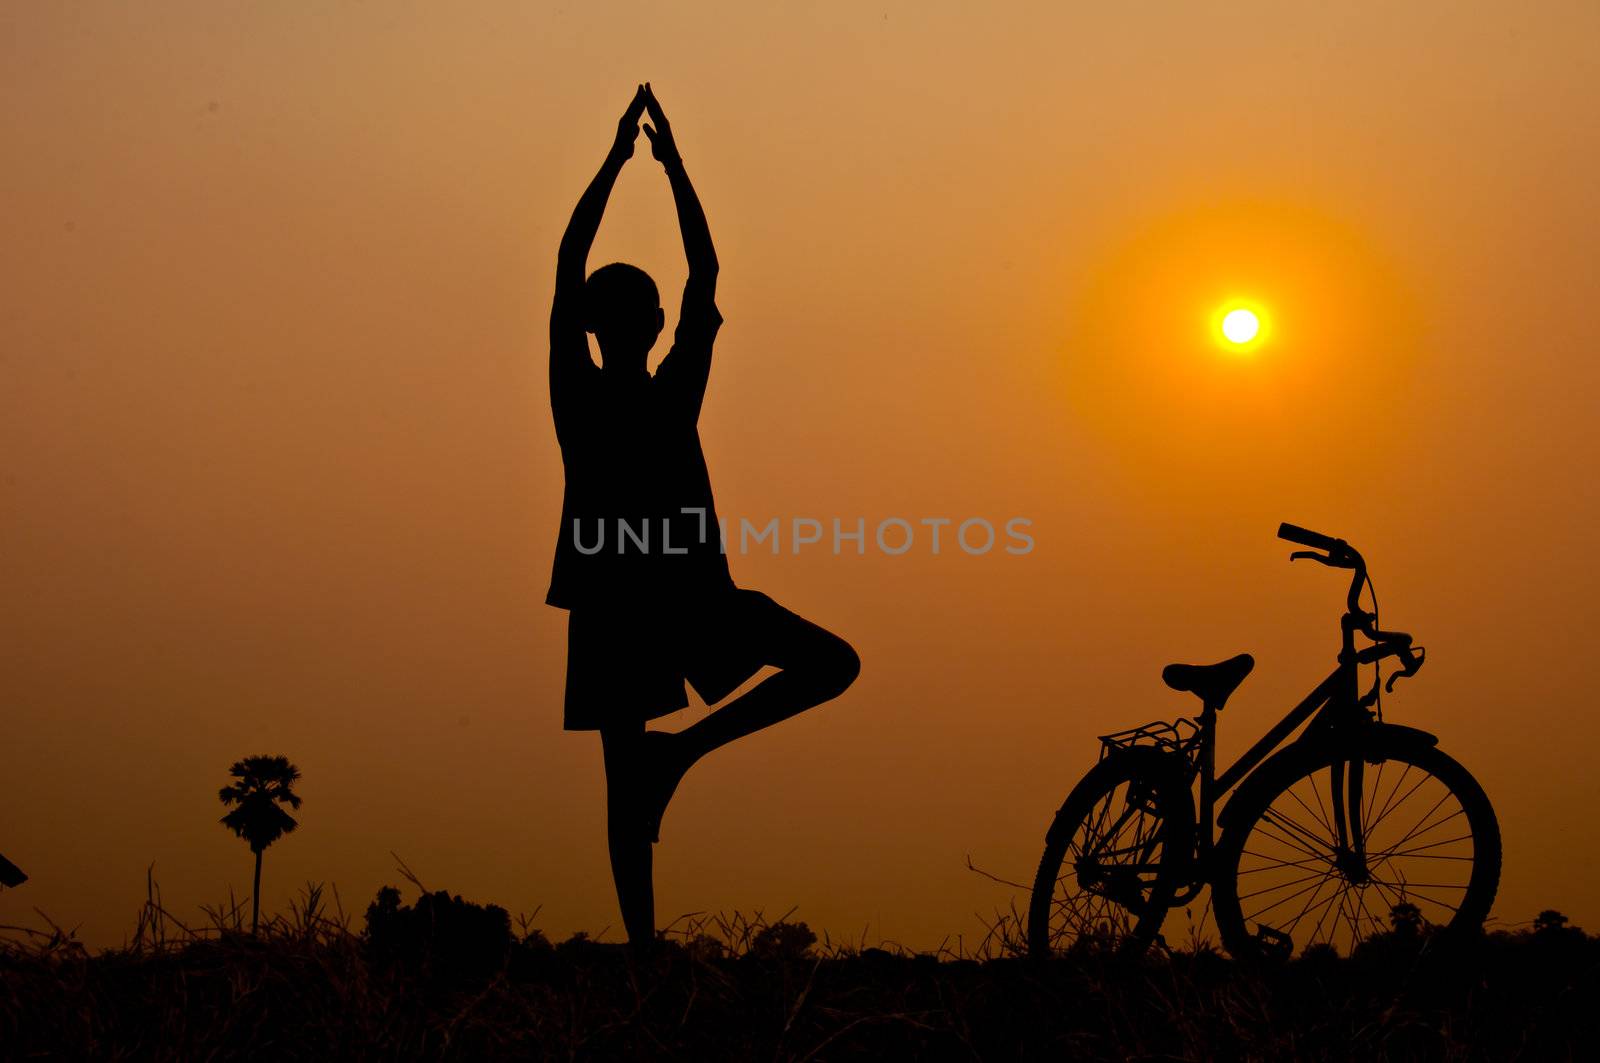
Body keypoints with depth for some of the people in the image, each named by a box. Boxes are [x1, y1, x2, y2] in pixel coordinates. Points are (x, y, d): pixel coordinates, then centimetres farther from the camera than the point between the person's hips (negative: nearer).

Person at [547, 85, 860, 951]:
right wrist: (618, 157, -4)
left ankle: (681, 748, 0)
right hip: (610, 595, -2)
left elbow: (705, 274, 5)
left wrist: (672, 160, 3)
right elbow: (569, 264, -3)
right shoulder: (577, 393, 3)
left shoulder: (676, 390, 9)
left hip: (691, 587, 3)